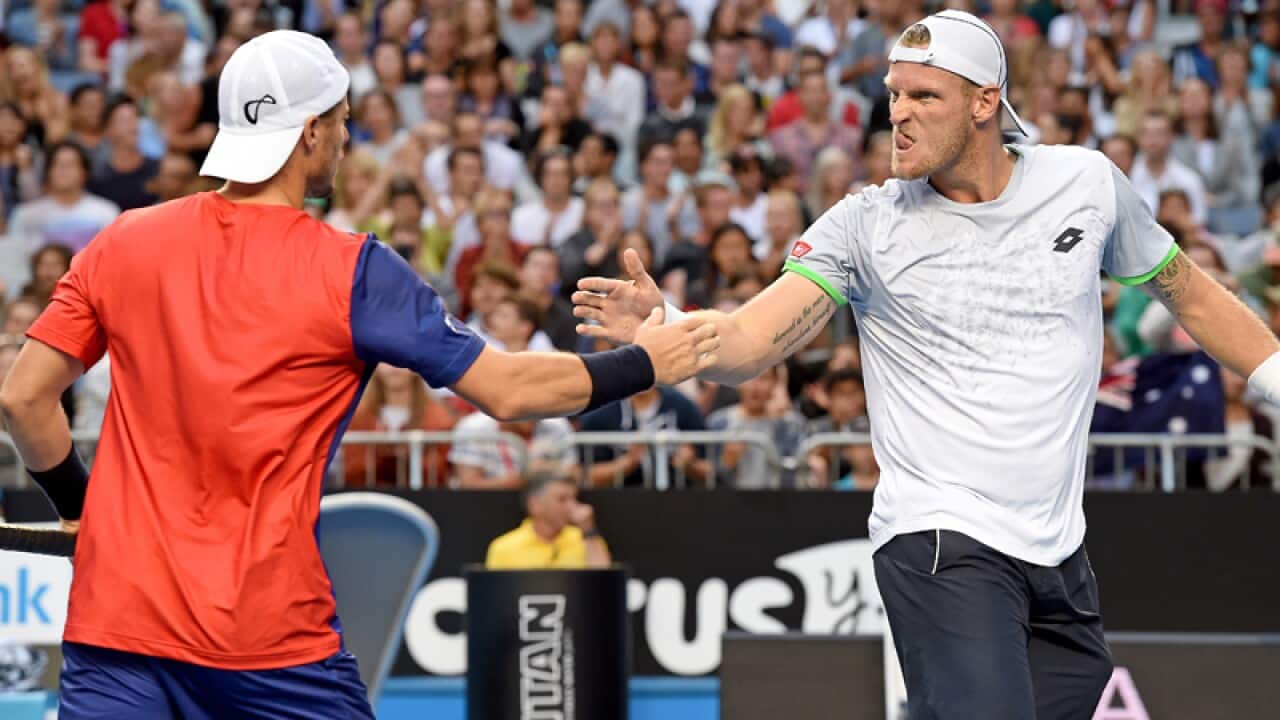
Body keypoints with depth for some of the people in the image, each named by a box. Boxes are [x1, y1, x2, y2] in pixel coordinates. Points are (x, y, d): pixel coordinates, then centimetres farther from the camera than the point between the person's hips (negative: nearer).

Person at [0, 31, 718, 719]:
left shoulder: (122, 243, 4)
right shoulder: (350, 271, -5)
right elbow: (507, 391, -3)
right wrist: (645, 364, 11)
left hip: (116, 617, 3)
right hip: (272, 632, -2)